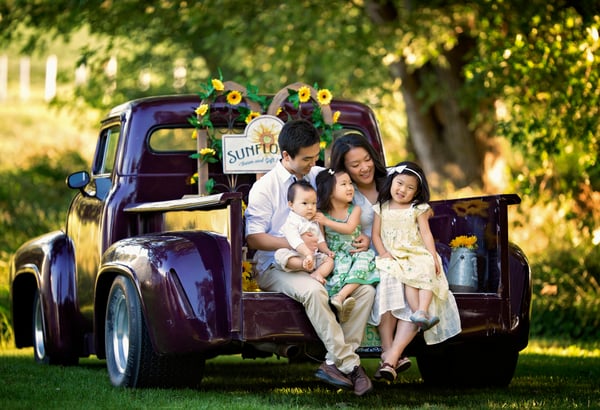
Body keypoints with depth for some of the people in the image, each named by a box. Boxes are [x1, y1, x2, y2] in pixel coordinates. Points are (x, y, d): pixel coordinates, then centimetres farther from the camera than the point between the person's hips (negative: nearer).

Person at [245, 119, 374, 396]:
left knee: (365, 289, -22)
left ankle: (335, 363, -20)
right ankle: (350, 365, -29)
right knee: (312, 290, -38)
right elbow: (253, 238, -9)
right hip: (277, 267, -5)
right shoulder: (264, 188, -4)